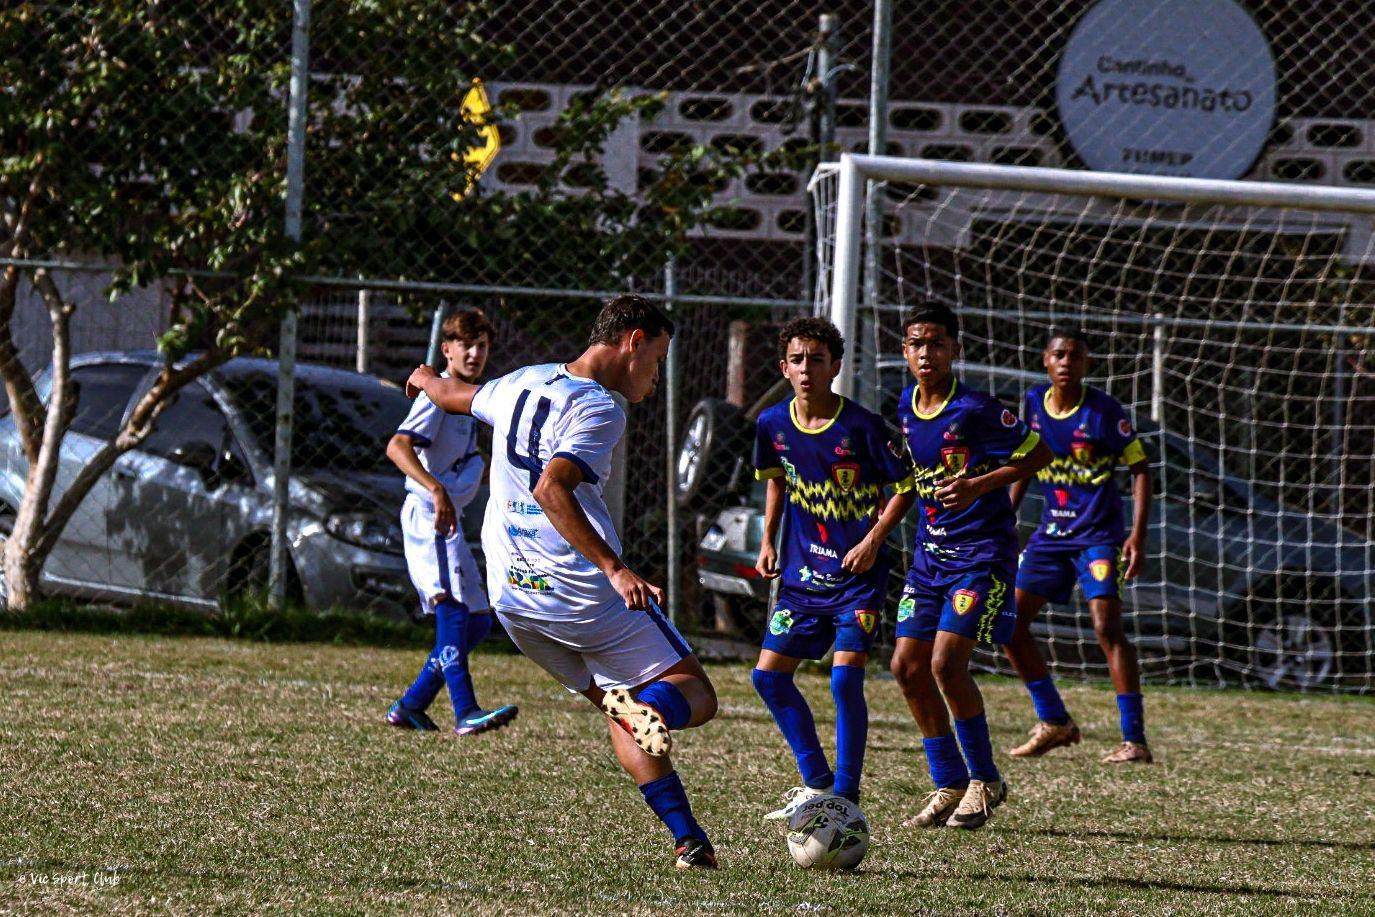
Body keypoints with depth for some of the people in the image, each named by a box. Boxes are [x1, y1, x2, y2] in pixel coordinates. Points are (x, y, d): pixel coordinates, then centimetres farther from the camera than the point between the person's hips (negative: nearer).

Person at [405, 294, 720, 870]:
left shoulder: (520, 384, 12)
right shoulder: (599, 409, -12)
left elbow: (453, 396, 34)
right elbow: (550, 489, -27)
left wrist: (426, 379, 58)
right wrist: (616, 570, -31)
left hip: (511, 595, 7)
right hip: (582, 591, -7)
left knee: (615, 705, 18)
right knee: (694, 694, 1)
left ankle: (687, 839, 3)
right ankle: (651, 707, -35)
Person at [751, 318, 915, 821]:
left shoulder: (861, 427, -15)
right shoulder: (773, 425, 0)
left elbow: (904, 486, -5)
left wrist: (874, 540, -15)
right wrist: (768, 541, 12)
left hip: (858, 574, -6)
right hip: (802, 572, 6)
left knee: (845, 679, -15)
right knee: (769, 675, 2)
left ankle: (846, 798, -5)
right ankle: (817, 783, 17)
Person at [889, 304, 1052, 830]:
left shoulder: (974, 410, -15)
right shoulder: (906, 405, 7)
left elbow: (1038, 454, -10)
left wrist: (979, 485, -19)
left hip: (982, 553, -8)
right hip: (930, 551, 8)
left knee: (946, 663, -17)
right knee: (908, 665, 1)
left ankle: (985, 780, 1)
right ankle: (948, 785, 14)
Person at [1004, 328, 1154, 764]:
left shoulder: (1103, 410, -12)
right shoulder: (1033, 403, 3)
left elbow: (1139, 468, -8)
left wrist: (1138, 535, -16)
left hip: (1098, 533, -6)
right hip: (1051, 532, 6)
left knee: (1107, 628, -17)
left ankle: (1134, 740, -14)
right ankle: (1054, 722, 16)